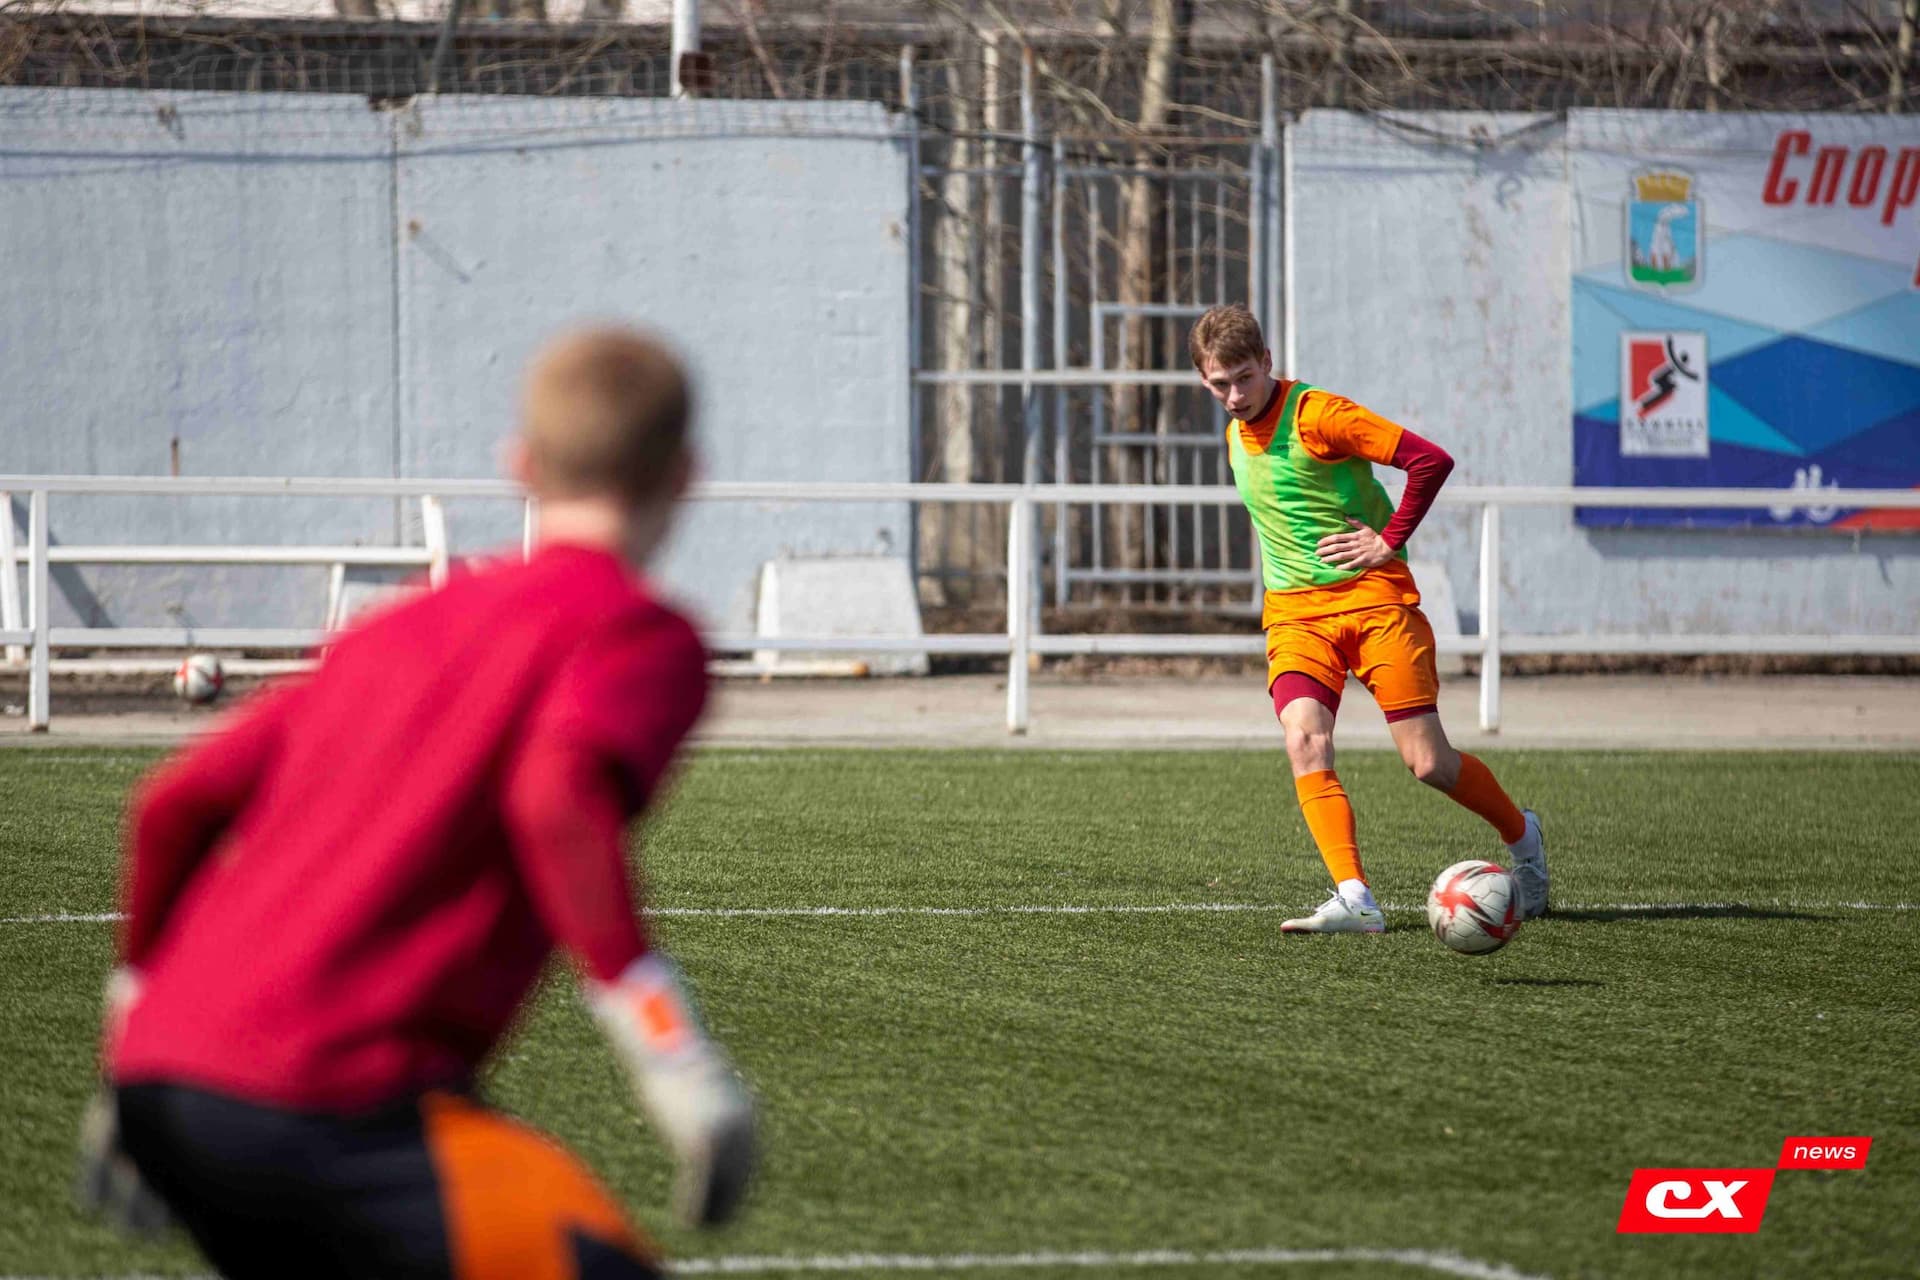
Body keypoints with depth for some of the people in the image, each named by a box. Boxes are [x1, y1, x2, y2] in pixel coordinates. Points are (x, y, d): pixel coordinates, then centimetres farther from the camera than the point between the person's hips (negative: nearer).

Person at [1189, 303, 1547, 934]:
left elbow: (1430, 459, -17)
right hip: (1296, 614, 6)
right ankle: (1354, 900, -30)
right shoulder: (1237, 435, 12)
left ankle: (1519, 833, 25)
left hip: (1372, 597, -6)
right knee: (1305, 741, -22)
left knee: (1430, 764, -5)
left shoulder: (1315, 415, -13)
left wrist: (1390, 543, -12)